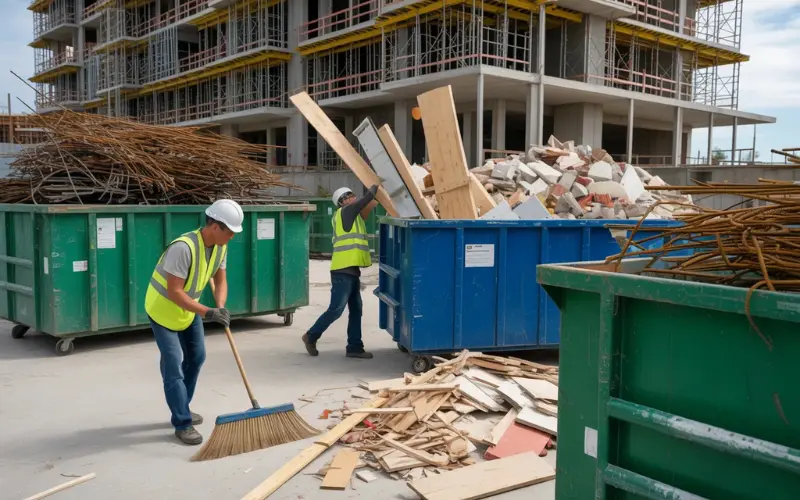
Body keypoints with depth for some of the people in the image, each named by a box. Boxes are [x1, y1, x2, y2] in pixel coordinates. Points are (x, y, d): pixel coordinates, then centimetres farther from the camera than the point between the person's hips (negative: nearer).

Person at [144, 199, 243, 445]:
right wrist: (208, 312, -35)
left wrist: (220, 307, -20)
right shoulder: (183, 248, -35)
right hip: (163, 307, -8)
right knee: (173, 364, -9)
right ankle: (183, 423, 1)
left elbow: (220, 280, -2)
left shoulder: (220, 247, -11)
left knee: (196, 357, 15)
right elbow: (174, 292, -33)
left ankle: (181, 410, 32)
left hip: (188, 307, 8)